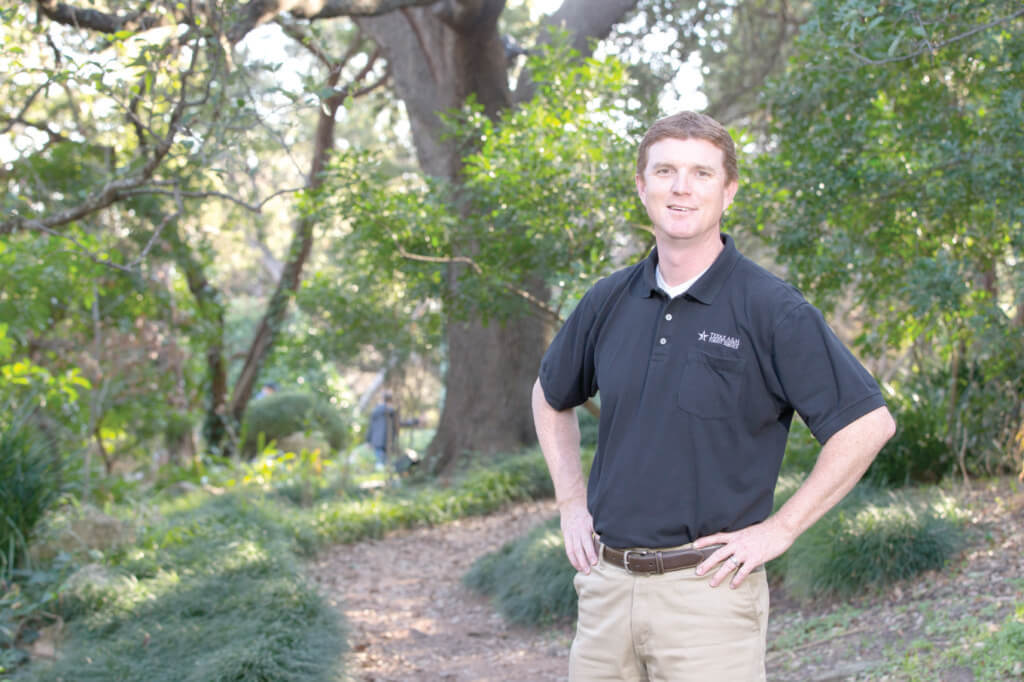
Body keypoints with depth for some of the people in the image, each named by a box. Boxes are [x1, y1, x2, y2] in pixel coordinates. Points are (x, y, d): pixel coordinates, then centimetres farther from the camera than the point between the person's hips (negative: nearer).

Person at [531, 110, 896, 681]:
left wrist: (779, 529, -11)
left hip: (709, 586, -5)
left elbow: (869, 423, -10)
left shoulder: (772, 310, -9)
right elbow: (552, 399, 24)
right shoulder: (609, 302, 7)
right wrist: (571, 501, 12)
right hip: (605, 583, 5)